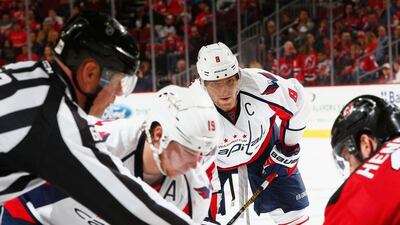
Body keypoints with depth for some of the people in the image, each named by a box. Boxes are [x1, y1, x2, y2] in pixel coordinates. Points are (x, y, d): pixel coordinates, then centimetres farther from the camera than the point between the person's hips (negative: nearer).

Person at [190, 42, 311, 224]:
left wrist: (287, 149, -7)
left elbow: (299, 102, -13)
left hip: (263, 146, 2)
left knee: (291, 205, 3)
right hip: (213, 159, -1)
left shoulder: (261, 84, -35)